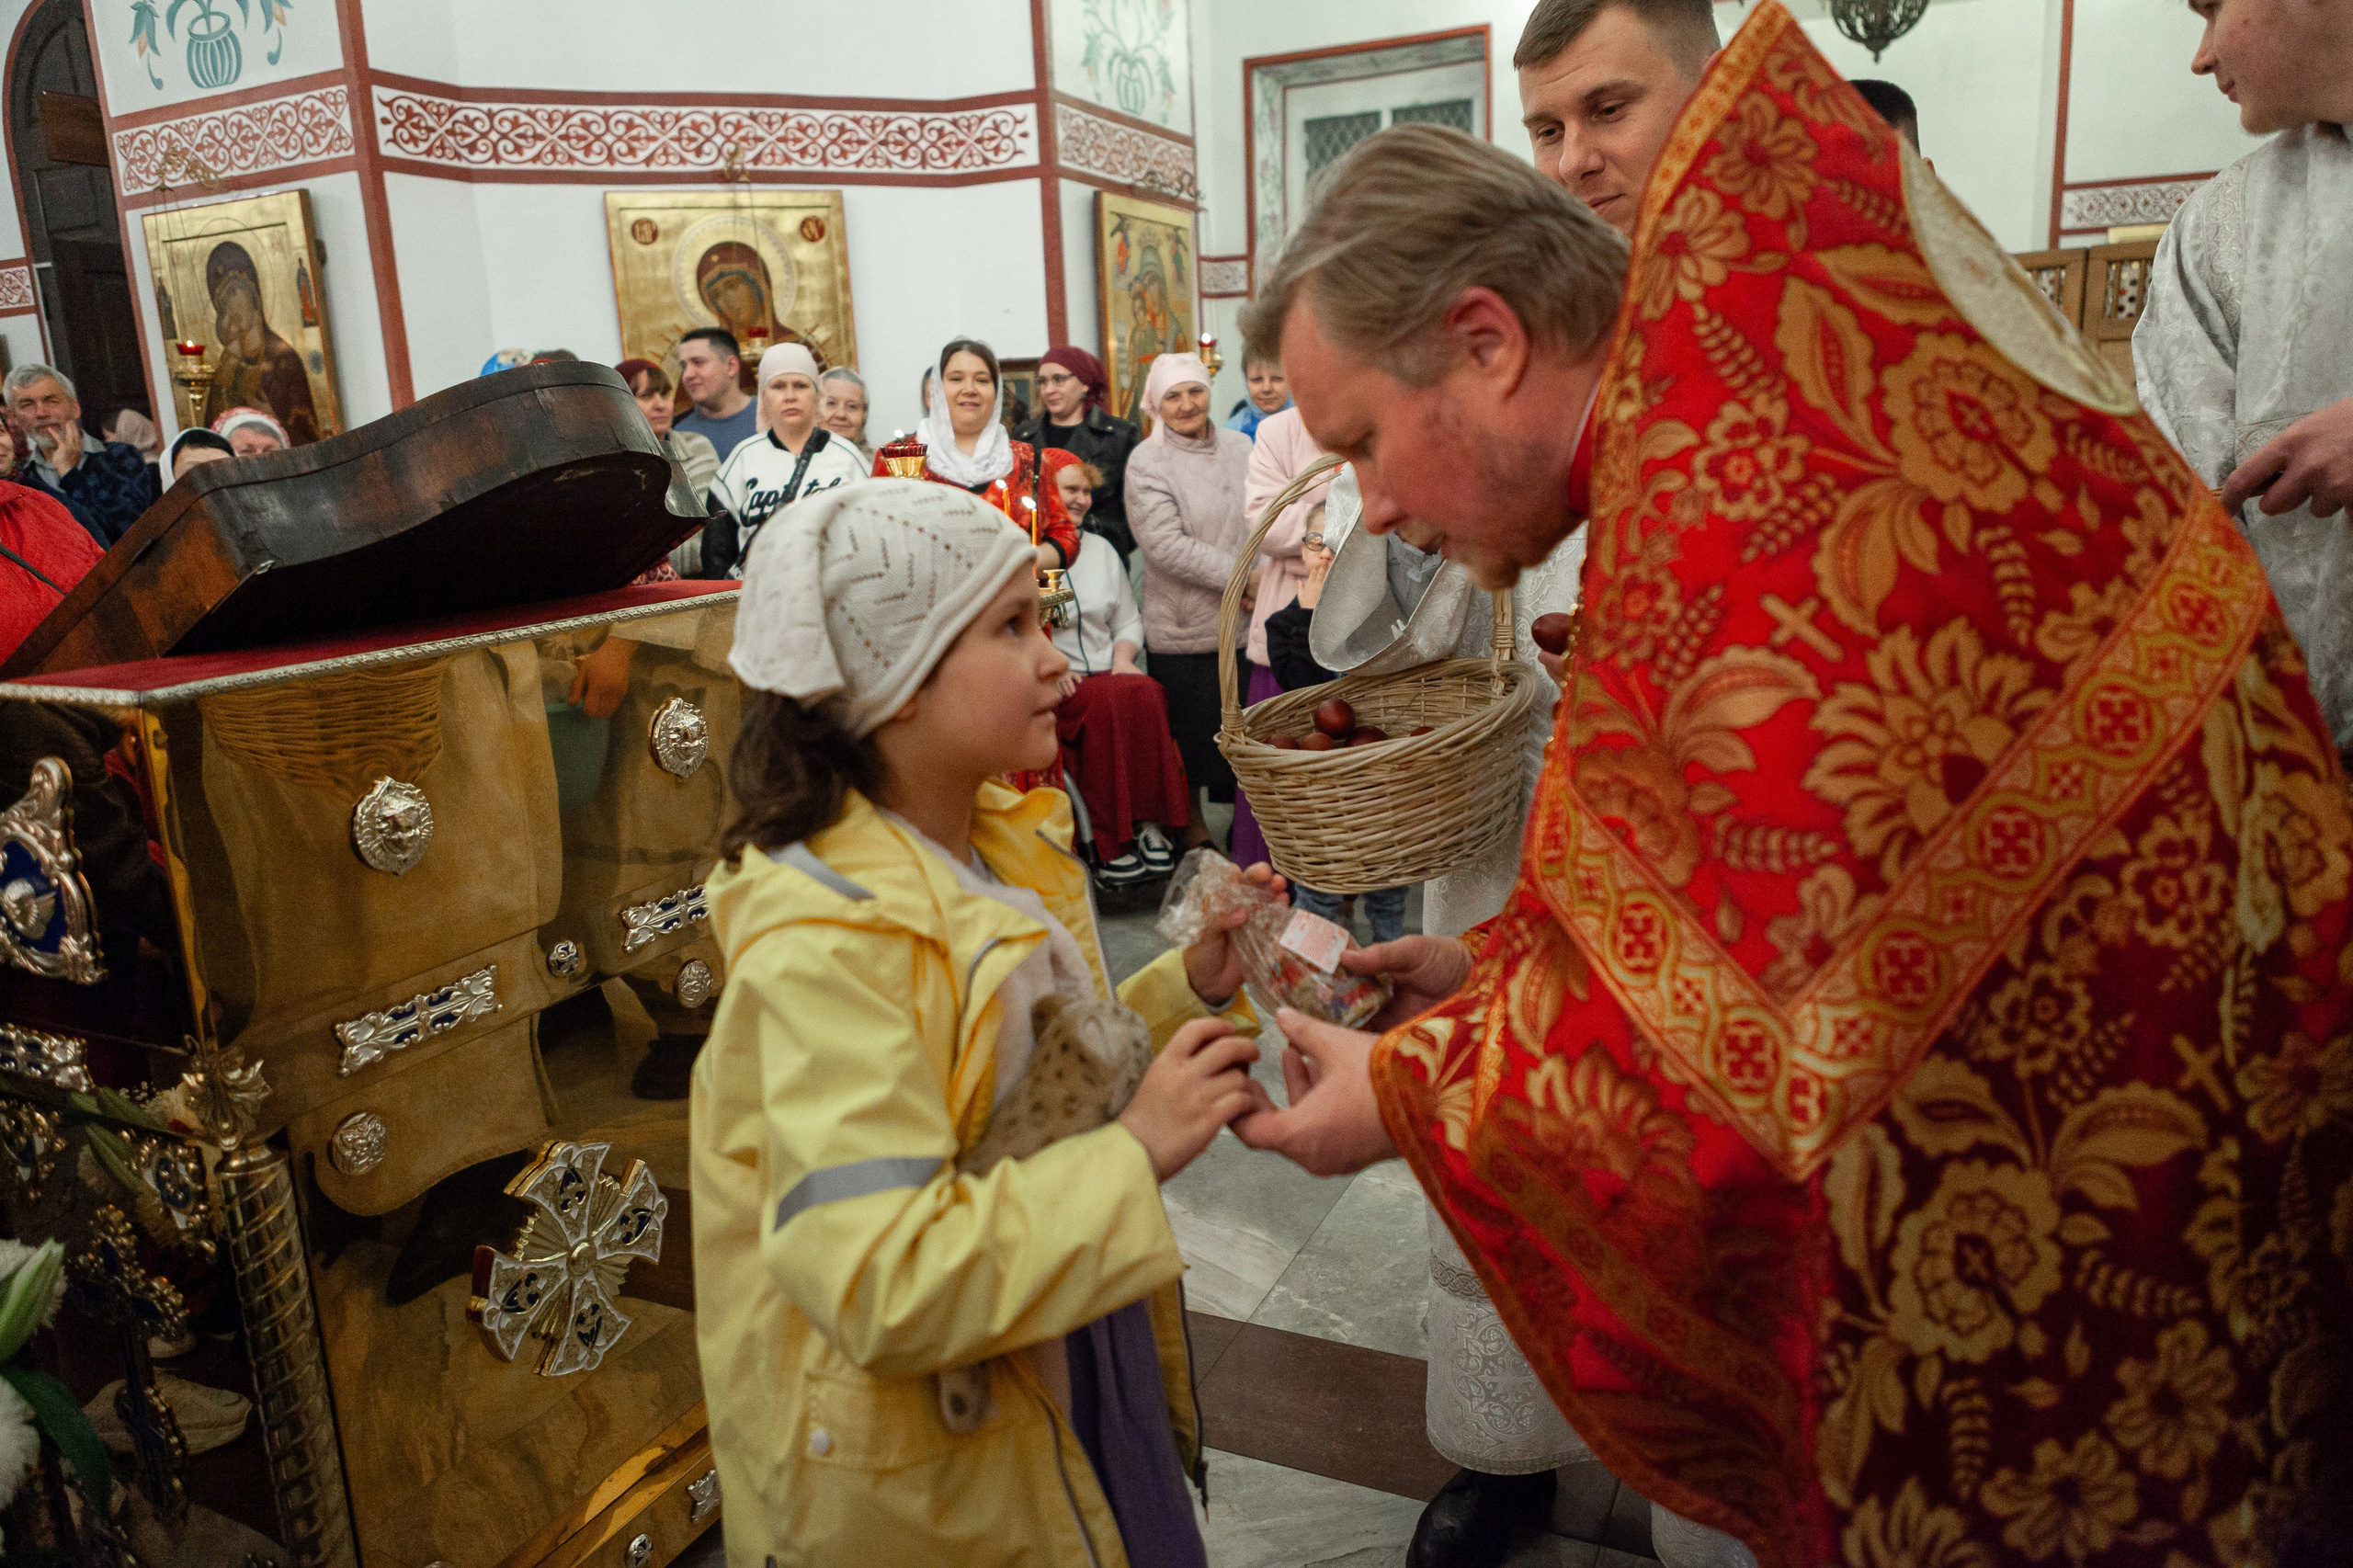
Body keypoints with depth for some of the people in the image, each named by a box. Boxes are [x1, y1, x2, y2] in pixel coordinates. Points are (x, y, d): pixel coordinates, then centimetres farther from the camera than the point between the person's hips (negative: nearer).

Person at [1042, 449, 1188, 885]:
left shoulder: (1100, 547, 23)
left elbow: (1128, 621, 23)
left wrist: (1123, 658, 2)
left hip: (1108, 676, 5)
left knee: (1147, 692, -29)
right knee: (1108, 701, -35)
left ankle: (1149, 824, -30)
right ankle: (1109, 844, -31)